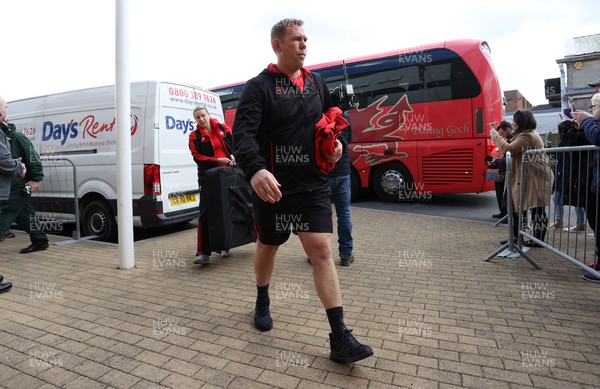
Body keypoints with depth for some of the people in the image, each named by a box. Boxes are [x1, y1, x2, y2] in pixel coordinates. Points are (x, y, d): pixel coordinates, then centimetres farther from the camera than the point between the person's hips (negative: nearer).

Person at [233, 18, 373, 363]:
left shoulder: (317, 82, 11)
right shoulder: (259, 86, -6)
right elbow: (243, 133, -20)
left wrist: (337, 142, 4)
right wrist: (255, 169, -40)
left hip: (314, 185, 3)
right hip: (273, 187, -2)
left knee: (322, 251, -6)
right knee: (268, 247, 15)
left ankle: (340, 338, -2)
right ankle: (263, 303, 44)